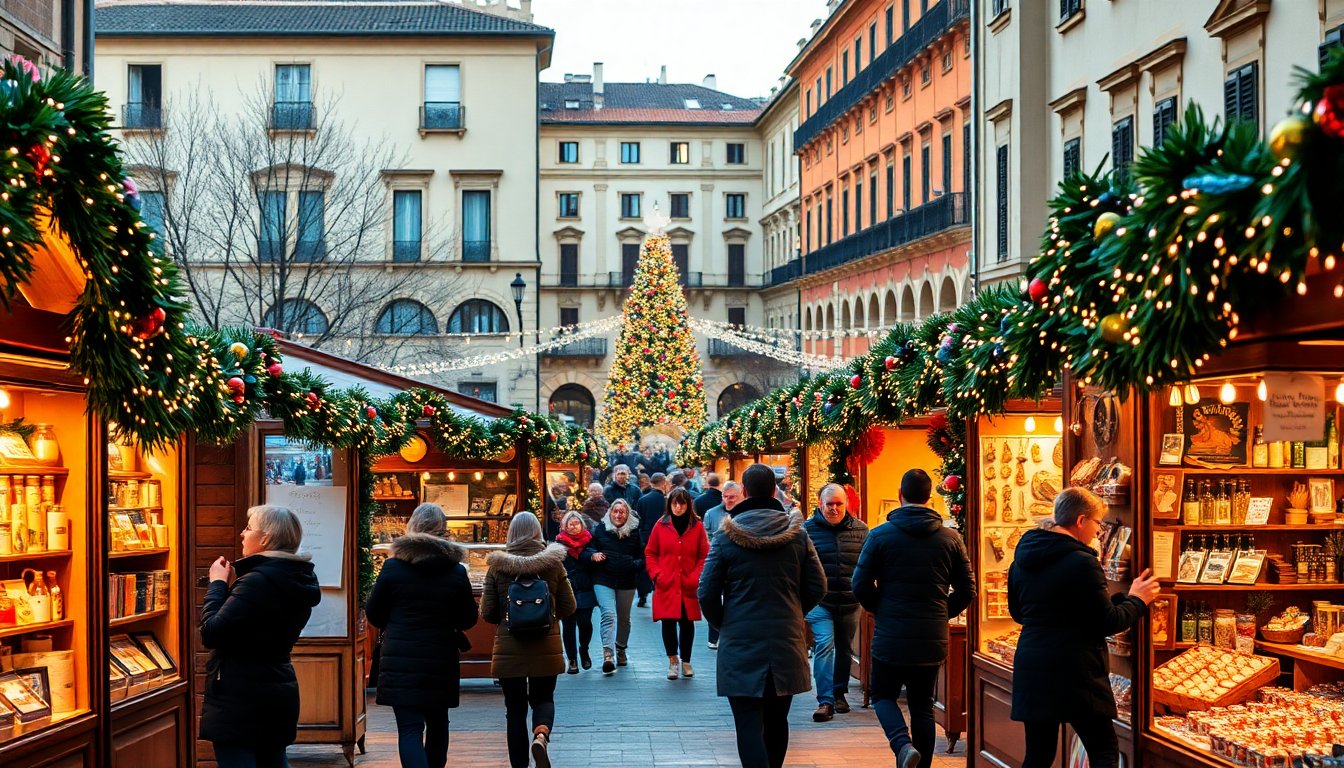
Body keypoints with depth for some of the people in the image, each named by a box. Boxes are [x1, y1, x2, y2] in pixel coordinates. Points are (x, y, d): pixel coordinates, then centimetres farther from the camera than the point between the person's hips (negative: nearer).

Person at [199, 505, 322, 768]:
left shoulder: (258, 581, -20)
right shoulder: (296, 579, 9)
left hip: (240, 699, -9)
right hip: (278, 693, 10)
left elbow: (211, 633, -21)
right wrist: (232, 586, 9)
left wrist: (217, 583, -9)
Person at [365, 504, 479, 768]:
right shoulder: (456, 571, -3)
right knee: (437, 723, 20)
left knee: (410, 729, -5)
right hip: (441, 661, 2)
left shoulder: (393, 566, -5)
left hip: (401, 659, -2)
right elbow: (469, 619, 5)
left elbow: (374, 614, 2)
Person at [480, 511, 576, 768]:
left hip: (509, 649, -1)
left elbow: (487, 613, -1)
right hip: (546, 649, 1)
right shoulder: (553, 564, -2)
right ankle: (541, 735, -13)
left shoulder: (497, 567, -4)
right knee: (543, 699, 17)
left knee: (515, 708, 11)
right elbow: (568, 607, 4)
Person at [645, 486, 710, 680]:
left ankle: (686, 661, 21)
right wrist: (656, 574, -4)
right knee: (668, 622, -1)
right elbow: (650, 553, 8)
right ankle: (673, 660, 14)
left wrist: (696, 577, -7)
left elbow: (704, 556, 4)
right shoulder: (661, 526, 2)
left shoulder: (697, 526, 2)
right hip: (667, 585, 0)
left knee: (687, 622, 6)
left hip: (688, 586, 0)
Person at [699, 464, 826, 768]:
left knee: (749, 724, -5)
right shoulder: (797, 533, 0)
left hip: (741, 644, -3)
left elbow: (707, 593, -5)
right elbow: (817, 587, 4)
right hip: (787, 642, 3)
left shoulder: (727, 535, -7)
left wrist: (723, 623, 13)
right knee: (777, 721, 18)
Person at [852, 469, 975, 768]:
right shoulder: (950, 538, 2)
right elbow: (967, 591, 4)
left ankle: (903, 743, -11)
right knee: (923, 706, 14)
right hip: (932, 639, 2)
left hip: (890, 637, -2)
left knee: (883, 695, 14)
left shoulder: (880, 535, -6)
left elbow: (861, 586, -5)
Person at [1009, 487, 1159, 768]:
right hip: (1073, 673, -7)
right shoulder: (1082, 563, -15)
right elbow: (1107, 623, -10)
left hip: (1030, 669, 7)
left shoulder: (1022, 558, 9)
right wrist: (1136, 600, 6)